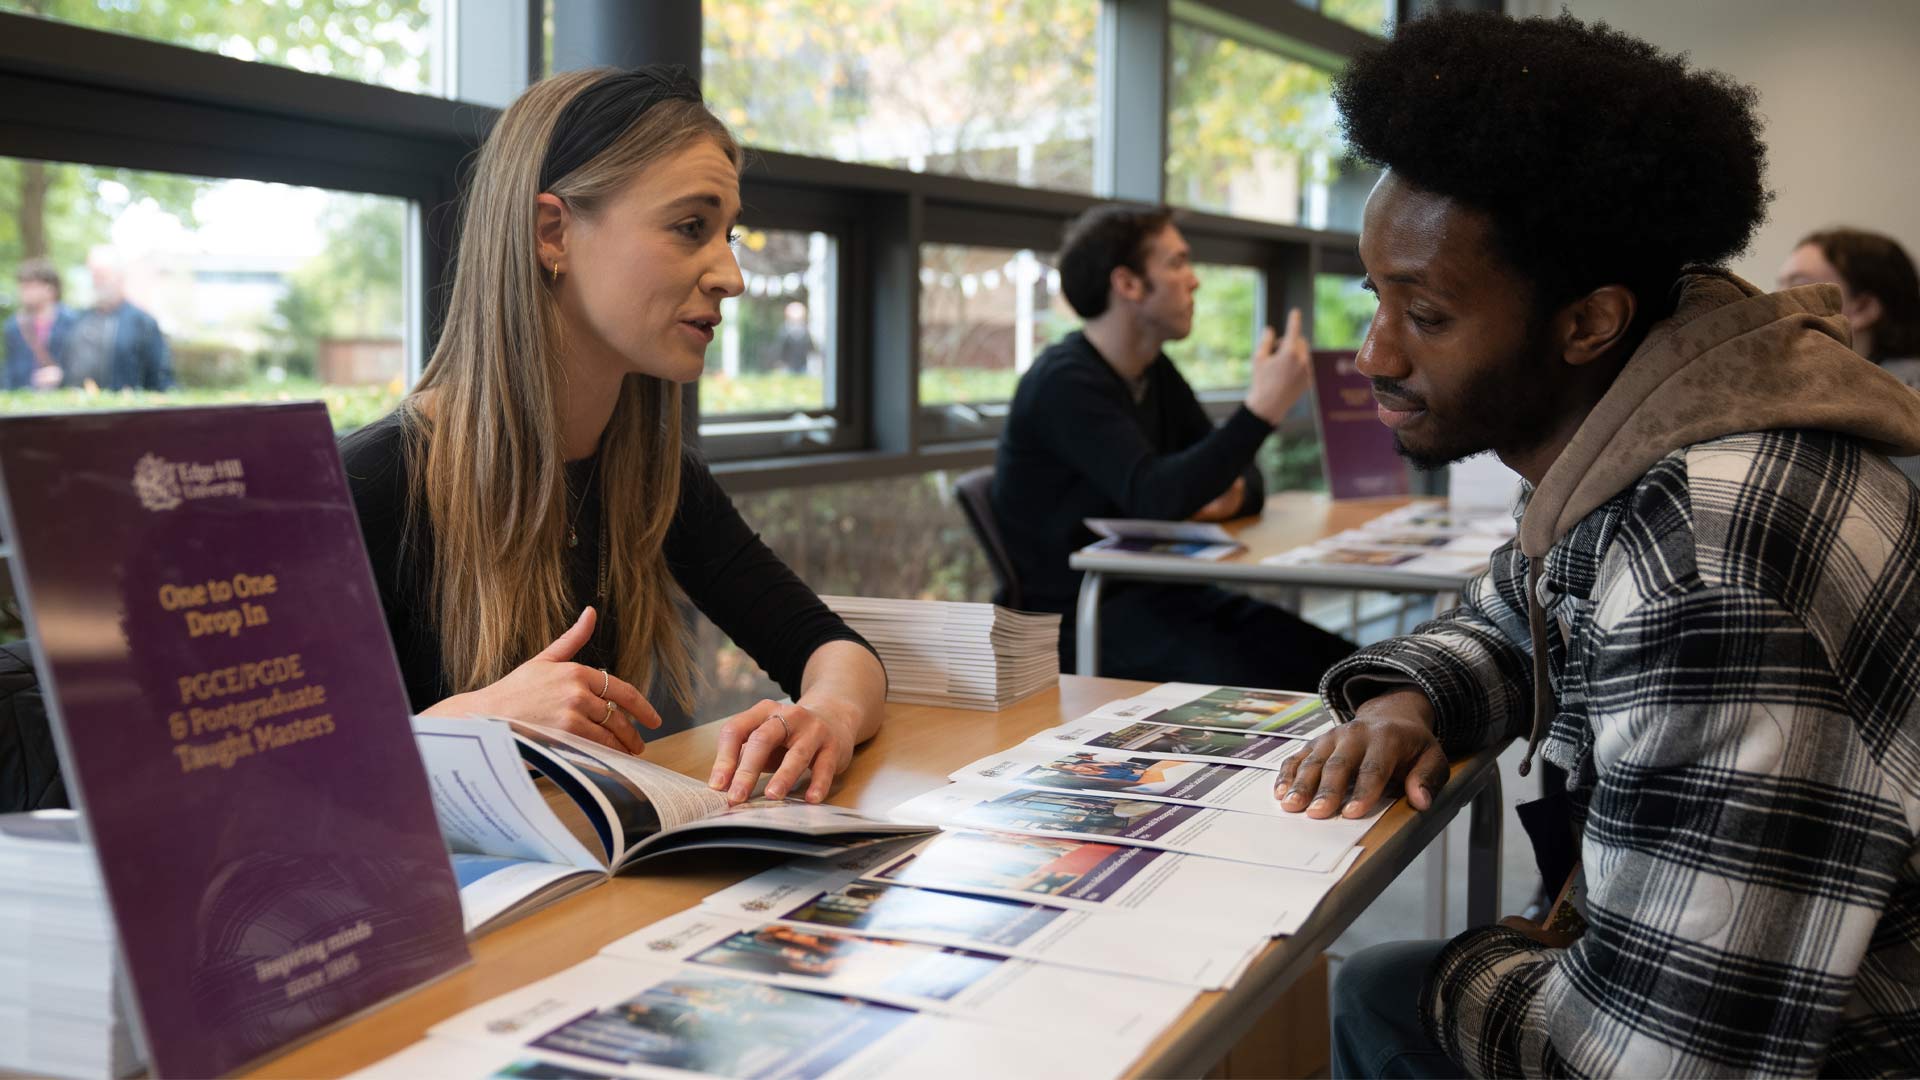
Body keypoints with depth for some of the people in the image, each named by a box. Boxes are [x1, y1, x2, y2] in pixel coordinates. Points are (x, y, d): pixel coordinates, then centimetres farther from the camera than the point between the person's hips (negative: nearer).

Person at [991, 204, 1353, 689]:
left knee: (1337, 666, -10)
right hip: (1083, 615, -8)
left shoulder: (1155, 374, 12)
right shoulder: (1065, 384, -16)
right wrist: (1262, 407, -30)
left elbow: (1245, 478, 14)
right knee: (1262, 685, -28)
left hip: (1156, 593, 8)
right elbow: (1155, 498, -29)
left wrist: (1233, 493, -11)